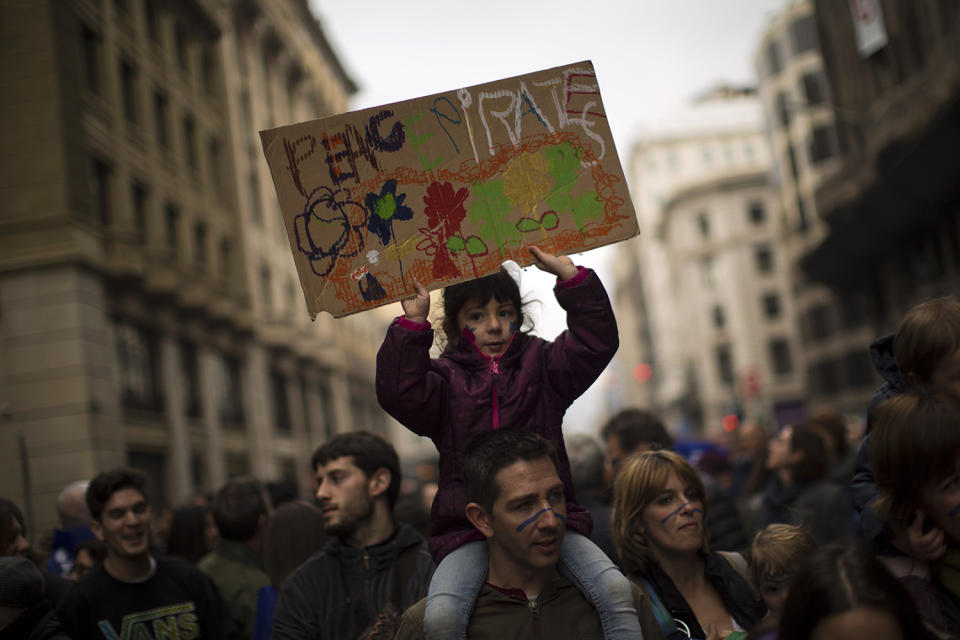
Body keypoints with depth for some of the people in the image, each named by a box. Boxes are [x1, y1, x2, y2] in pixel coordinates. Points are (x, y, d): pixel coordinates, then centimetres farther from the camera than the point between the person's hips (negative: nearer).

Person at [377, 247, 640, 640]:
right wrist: (413, 323, -12)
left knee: (616, 591, -22)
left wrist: (570, 276, -6)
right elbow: (398, 394, -8)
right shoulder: (446, 377, 11)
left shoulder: (540, 362, 15)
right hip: (469, 529, -1)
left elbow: (597, 341, 1)